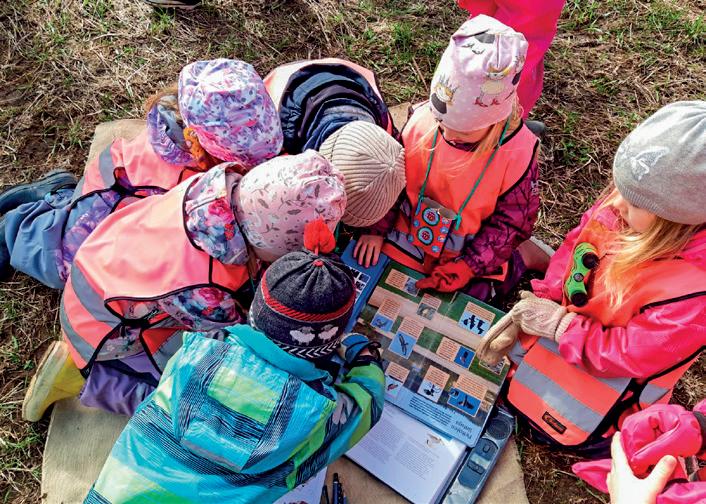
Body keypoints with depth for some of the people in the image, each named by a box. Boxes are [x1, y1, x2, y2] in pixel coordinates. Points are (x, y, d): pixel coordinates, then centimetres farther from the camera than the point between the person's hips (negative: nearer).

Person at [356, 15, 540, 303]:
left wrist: (467, 267, -20)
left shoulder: (518, 154, -25)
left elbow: (511, 223, -14)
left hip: (471, 254, -2)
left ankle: (522, 258, 17)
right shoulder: (422, 121, -19)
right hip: (409, 234, 3)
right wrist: (377, 230, -7)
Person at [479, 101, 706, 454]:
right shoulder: (628, 205, -22)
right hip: (561, 315, 6)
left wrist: (558, 324, -24)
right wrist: (536, 304, -13)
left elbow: (630, 354, -27)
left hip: (611, 373, -5)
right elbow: (576, 245, -6)